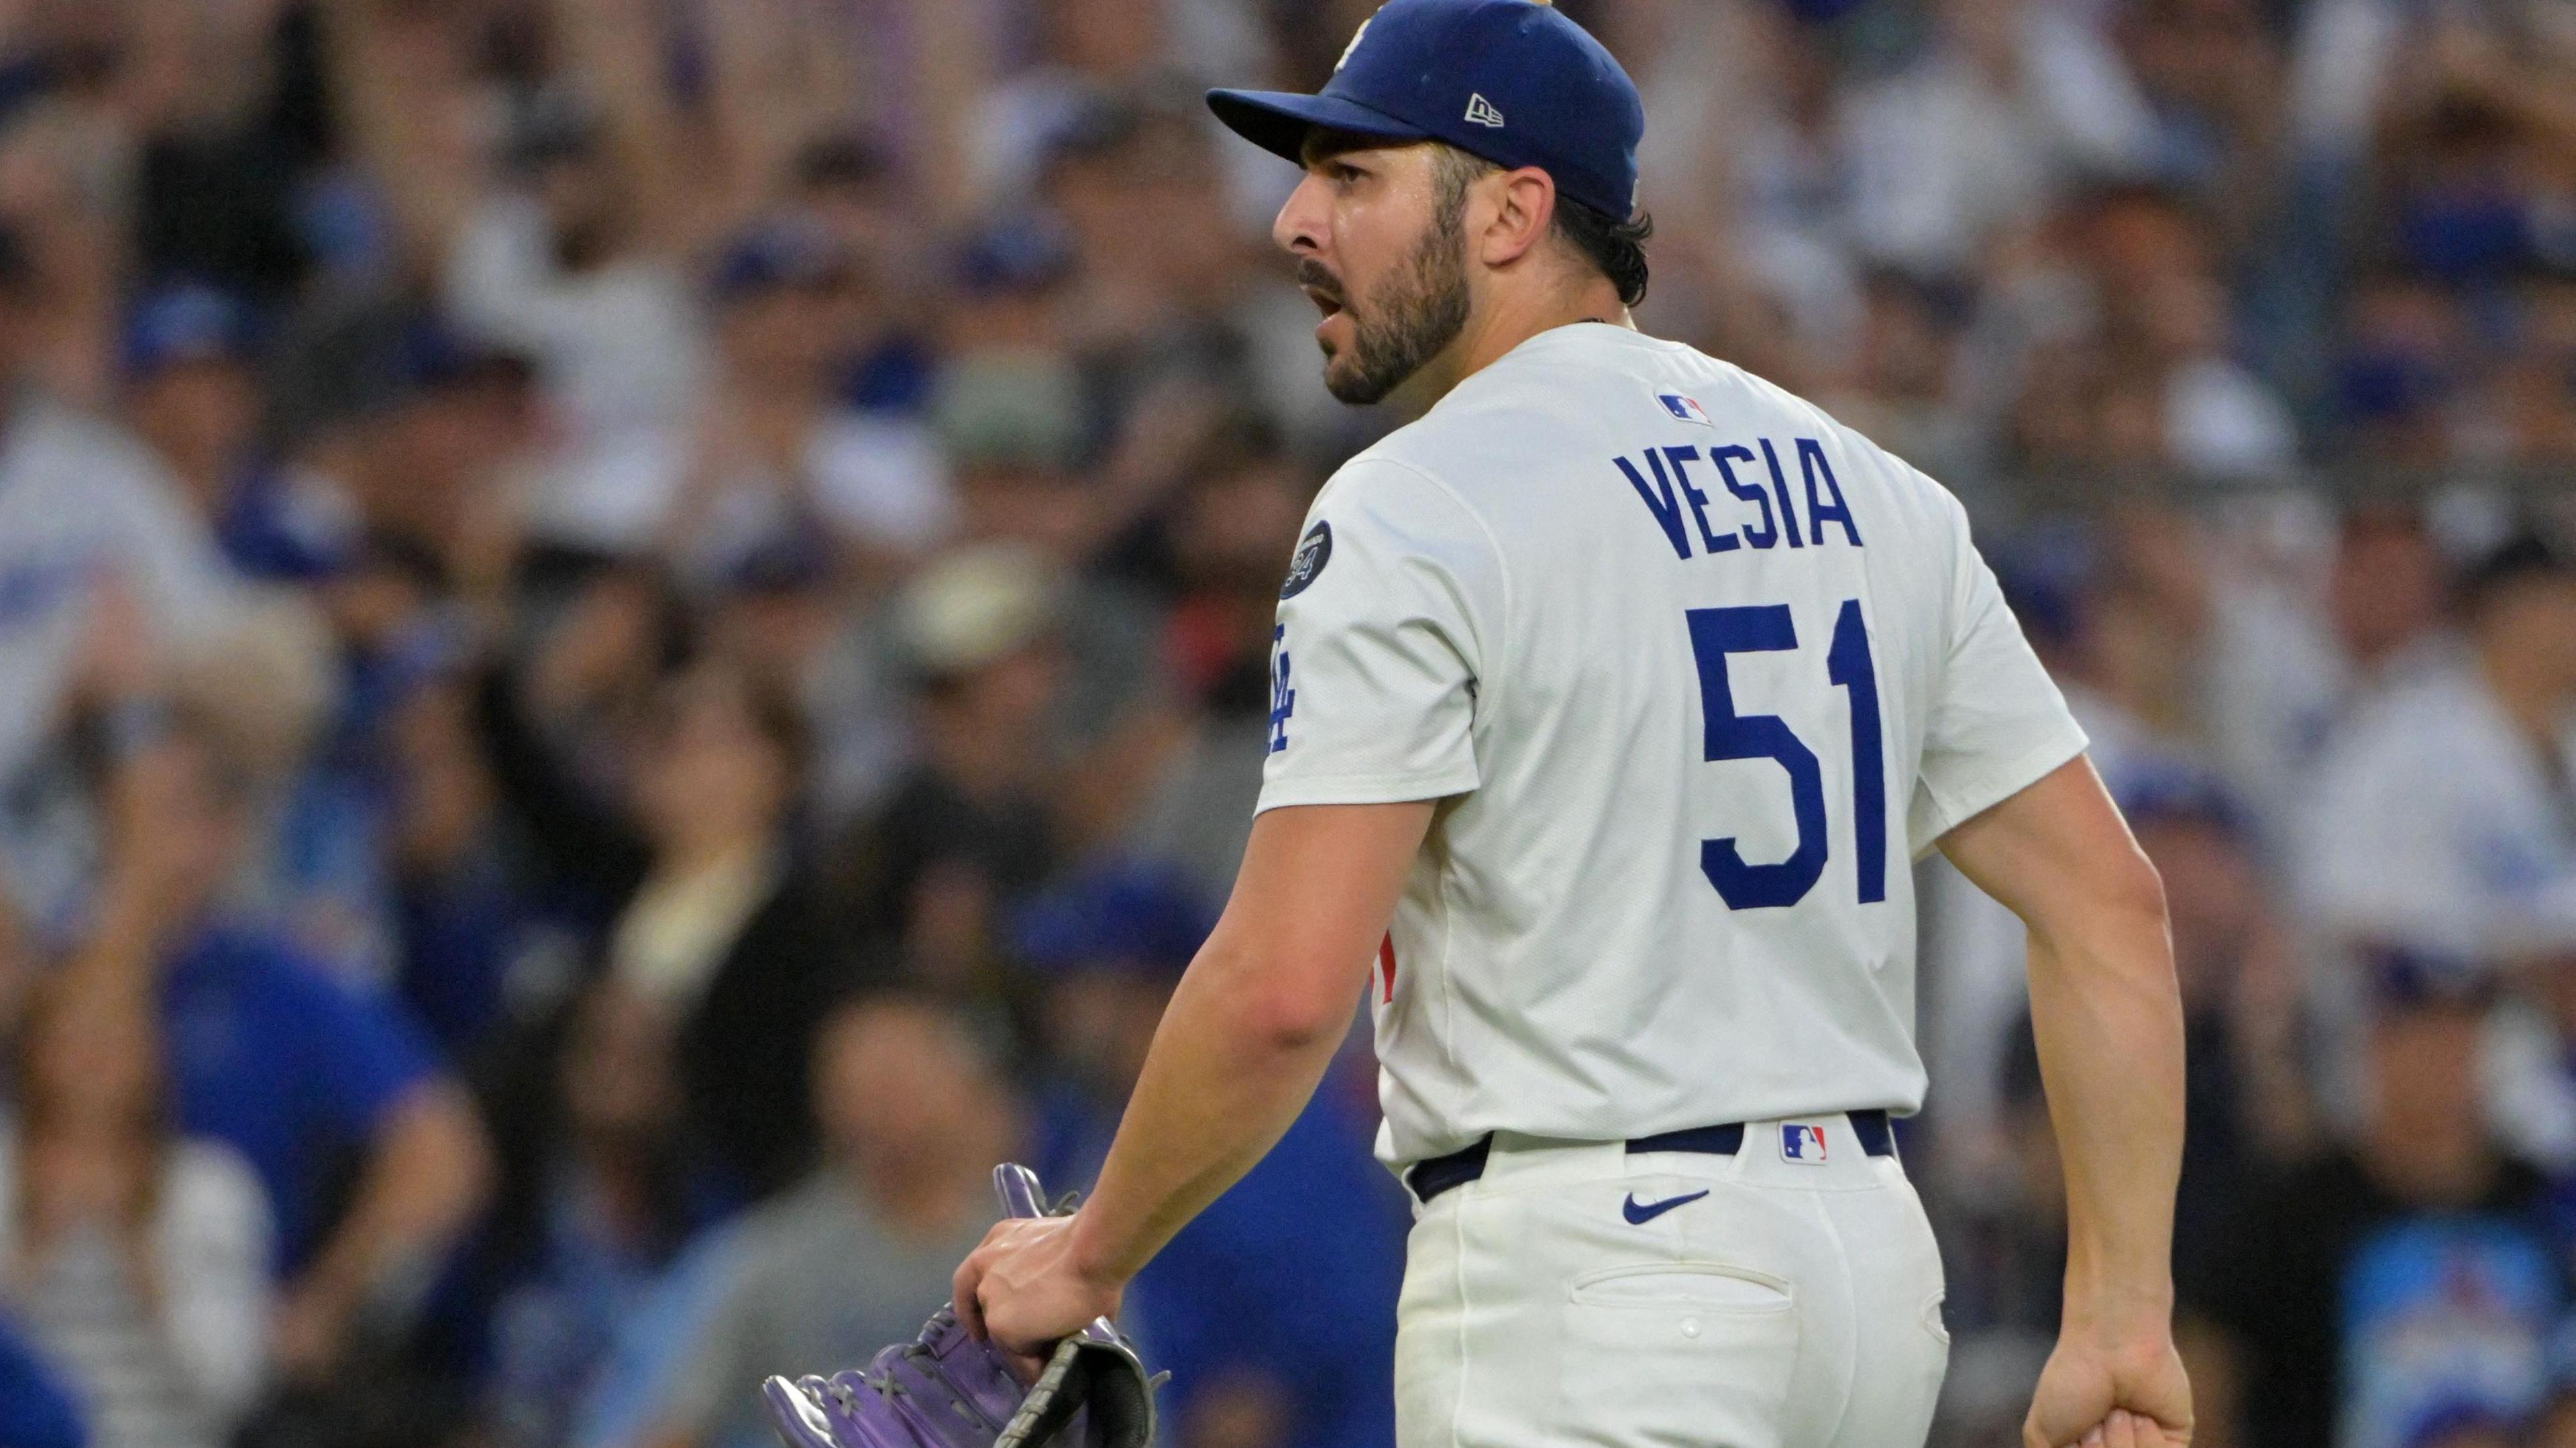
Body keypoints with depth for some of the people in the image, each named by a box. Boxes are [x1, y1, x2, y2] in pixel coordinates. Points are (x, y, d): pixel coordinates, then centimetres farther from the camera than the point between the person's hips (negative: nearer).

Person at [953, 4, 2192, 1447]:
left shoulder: (1414, 510, -9)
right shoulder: (1873, 491, 13)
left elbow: (1283, 988, -18)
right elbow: (2108, 899, 10)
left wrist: (1090, 1258, -3)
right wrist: (2124, 1309, 10)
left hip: (1590, 1270, -8)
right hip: (1875, 1266, 8)